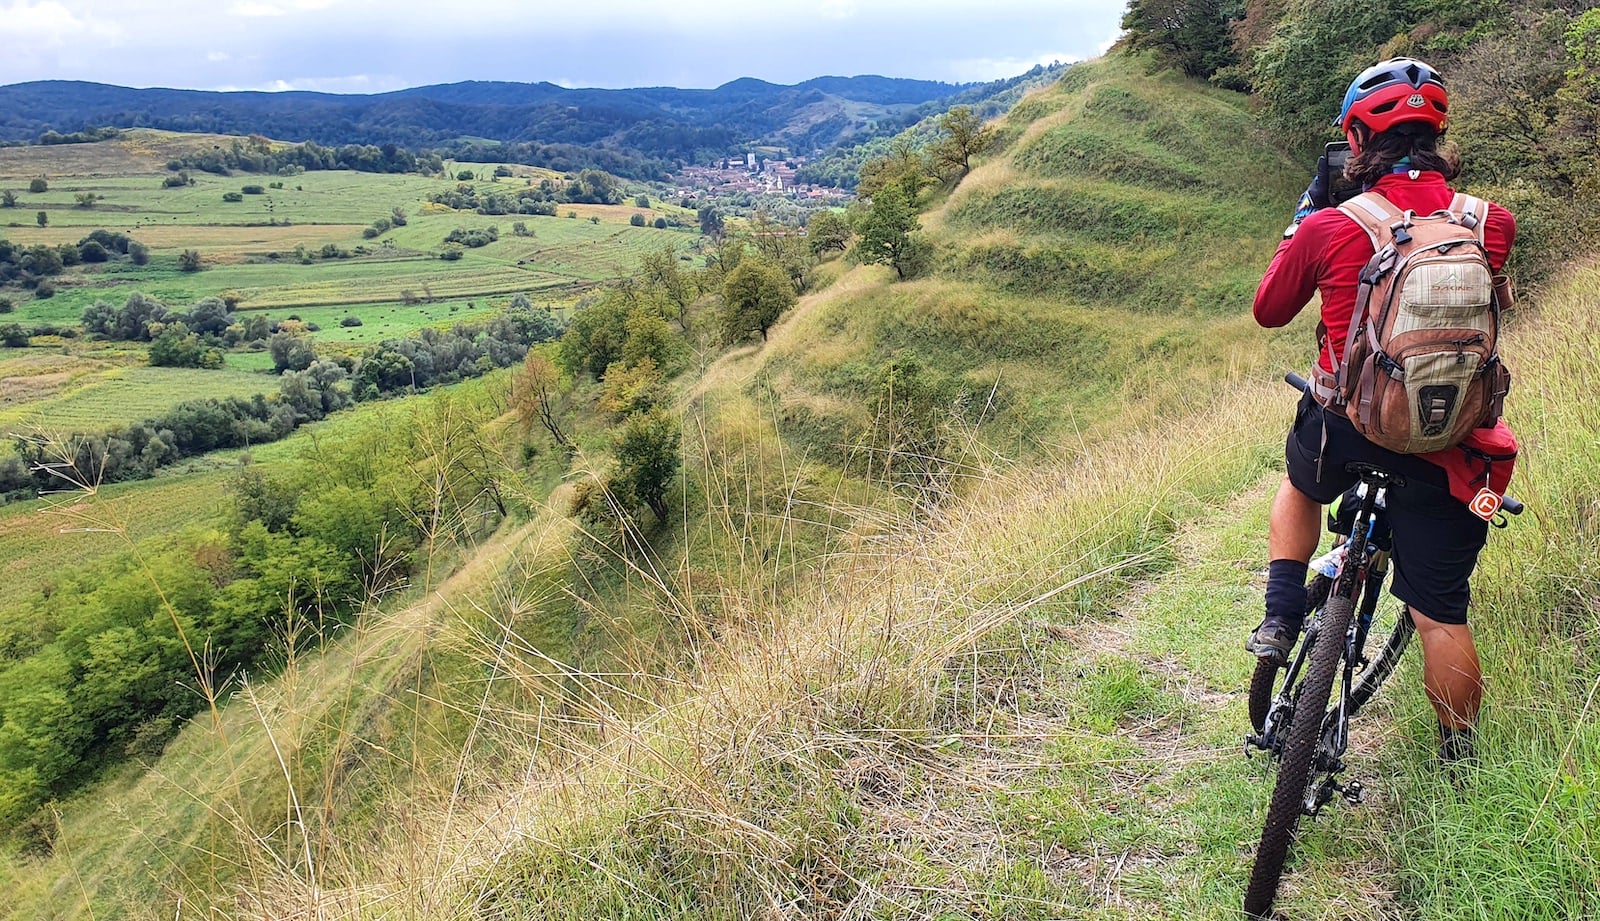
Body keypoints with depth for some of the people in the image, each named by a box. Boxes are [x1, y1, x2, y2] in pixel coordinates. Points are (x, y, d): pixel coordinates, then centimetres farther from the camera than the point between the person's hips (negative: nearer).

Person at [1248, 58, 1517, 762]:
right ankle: (1459, 761, 23)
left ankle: (1280, 620, 24)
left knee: (1300, 482, 34)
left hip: (1348, 427, -1)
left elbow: (1268, 311, 6)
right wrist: (1445, 186, 28)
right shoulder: (1491, 223, -3)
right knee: (1440, 612, 10)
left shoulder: (1328, 228, -11)